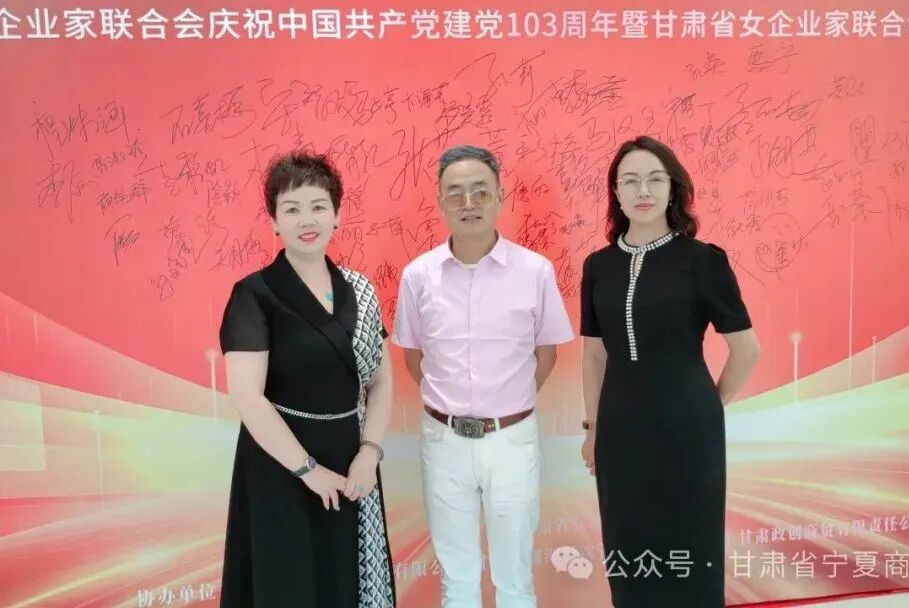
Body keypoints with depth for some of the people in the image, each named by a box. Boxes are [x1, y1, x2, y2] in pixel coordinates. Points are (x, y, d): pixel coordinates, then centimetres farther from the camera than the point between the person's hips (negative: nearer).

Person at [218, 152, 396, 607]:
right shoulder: (254, 294, -12)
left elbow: (381, 379, 5)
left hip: (350, 463, 5)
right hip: (281, 465, -4)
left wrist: (369, 452, -7)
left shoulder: (357, 289, 3)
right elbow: (246, 395, -19)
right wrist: (308, 468, -17)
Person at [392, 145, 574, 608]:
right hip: (443, 439, 1)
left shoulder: (536, 270, -9)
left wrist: (510, 405, 6)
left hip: (512, 439, -1)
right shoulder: (418, 275, -6)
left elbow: (546, 351, 4)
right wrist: (448, 404, 8)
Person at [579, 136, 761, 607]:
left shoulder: (703, 259, -8)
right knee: (628, 550, 15)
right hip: (621, 429, 3)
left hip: (686, 427, -3)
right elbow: (593, 355, 8)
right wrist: (592, 428, 8)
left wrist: (708, 409, 3)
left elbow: (747, 349, -3)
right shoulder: (598, 266, 2)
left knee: (687, 549, 12)